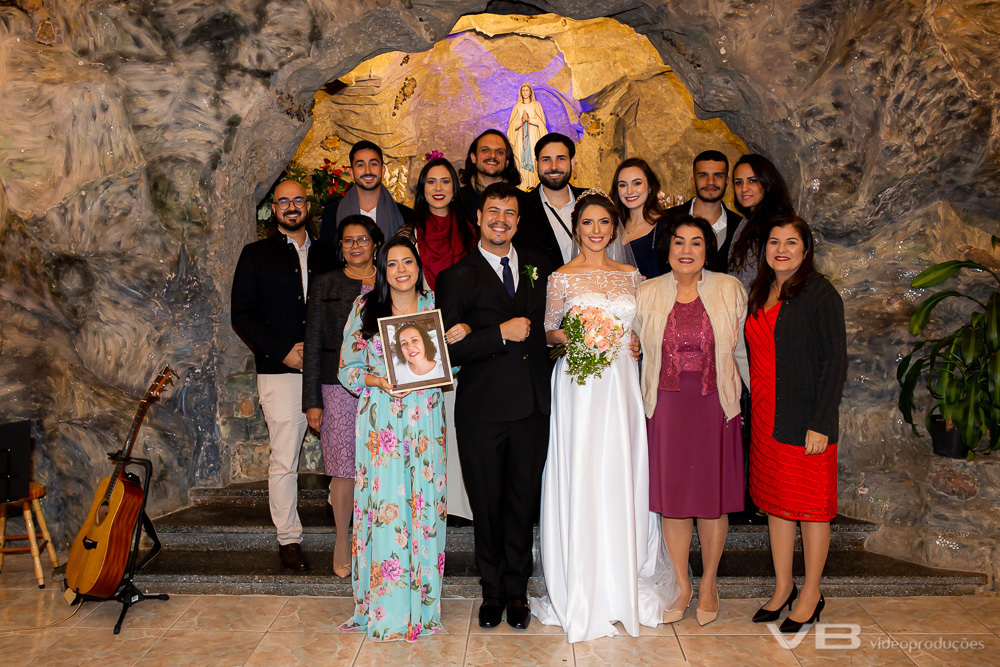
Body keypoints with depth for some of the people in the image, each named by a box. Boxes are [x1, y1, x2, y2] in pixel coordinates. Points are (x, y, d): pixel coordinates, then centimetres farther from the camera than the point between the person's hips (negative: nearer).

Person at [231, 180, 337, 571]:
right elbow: (242, 316, 2)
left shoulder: (326, 257, 17)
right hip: (280, 372, -2)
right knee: (284, 460, -1)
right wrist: (283, 351, -7)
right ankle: (288, 538, 11)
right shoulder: (256, 255, 9)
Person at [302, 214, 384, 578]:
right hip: (339, 387, -1)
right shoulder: (326, 286, 6)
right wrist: (312, 400, -2)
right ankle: (343, 542, 20)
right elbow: (313, 344, 3)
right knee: (344, 469, 1)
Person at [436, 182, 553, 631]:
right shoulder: (457, 277, -1)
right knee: (487, 503, 10)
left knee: (523, 501, 12)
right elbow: (449, 349, -8)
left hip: (532, 407, 3)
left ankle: (517, 589, 30)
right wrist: (501, 334, -17)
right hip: (482, 409, -2)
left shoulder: (540, 269, 11)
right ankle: (492, 590, 30)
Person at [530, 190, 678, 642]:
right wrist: (568, 337, -15)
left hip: (621, 384, 3)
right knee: (580, 480, -2)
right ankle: (582, 594, 12)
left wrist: (635, 343, -3)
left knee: (622, 478, 6)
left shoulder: (631, 276, 11)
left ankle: (623, 584, 23)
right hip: (579, 385, -3)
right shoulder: (562, 277, 1)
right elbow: (548, 332, 5)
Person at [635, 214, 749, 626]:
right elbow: (641, 350, 12)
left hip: (715, 406, 0)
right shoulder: (647, 294, 3)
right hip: (666, 407, 1)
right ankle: (681, 585, 24)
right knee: (671, 496, 7)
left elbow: (740, 349, 6)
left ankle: (709, 583, 28)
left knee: (713, 497, 8)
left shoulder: (729, 290, 1)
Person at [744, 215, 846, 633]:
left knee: (811, 505, 6)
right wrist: (754, 409, 9)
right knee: (776, 501, 13)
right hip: (765, 419, 7)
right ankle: (782, 587, 27)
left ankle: (811, 595, 21)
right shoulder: (761, 293, 10)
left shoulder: (819, 294, -10)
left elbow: (835, 361, -12)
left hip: (806, 422, -6)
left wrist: (820, 423, -16)